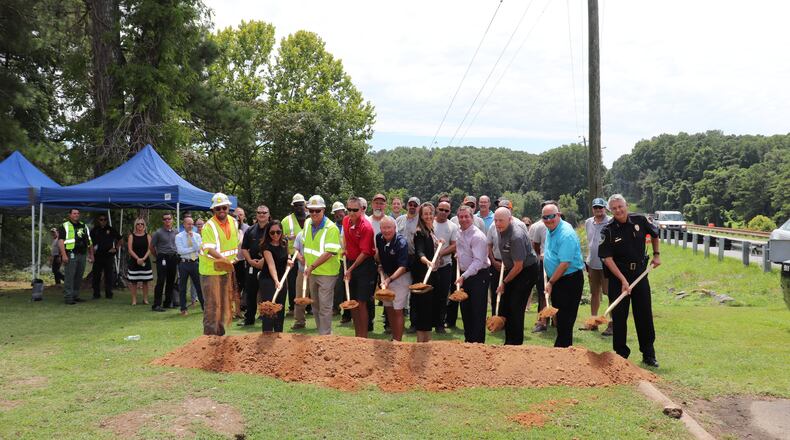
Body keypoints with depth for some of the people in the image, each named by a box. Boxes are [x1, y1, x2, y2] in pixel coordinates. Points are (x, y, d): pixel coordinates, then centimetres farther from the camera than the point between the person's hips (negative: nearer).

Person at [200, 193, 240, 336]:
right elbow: (209, 248, -30)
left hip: (227, 269, 7)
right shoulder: (209, 226, -18)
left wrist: (233, 259, 12)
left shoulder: (233, 222, 4)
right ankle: (209, 333, 3)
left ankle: (220, 332, 26)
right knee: (212, 304, -5)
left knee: (225, 302, 14)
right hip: (210, 269, -7)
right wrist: (224, 259, -44)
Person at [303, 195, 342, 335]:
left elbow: (329, 253, -23)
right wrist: (305, 261, 9)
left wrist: (312, 266, -22)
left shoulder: (331, 228, -18)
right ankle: (320, 332, 30)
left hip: (327, 273, -7)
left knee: (324, 307, -4)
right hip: (311, 272, 7)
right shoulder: (307, 223, 4)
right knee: (315, 306, 16)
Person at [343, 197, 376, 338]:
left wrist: (351, 269, -16)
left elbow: (364, 253, -19)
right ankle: (357, 335, 22)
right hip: (350, 262, 7)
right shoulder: (346, 221, 2)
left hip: (364, 264, -7)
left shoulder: (366, 227, -19)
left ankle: (363, 337, 3)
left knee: (361, 302, -6)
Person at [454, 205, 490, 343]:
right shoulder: (460, 234, 9)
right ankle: (468, 339, 25)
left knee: (478, 311, -3)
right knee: (465, 309, 14)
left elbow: (478, 261, -24)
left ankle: (478, 341, 4)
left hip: (478, 275, -8)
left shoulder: (477, 236, -18)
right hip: (465, 275, 8)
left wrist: (464, 276, -31)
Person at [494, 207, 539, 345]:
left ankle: (516, 344, 2)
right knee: (504, 306, 9)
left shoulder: (516, 236, -30)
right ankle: (508, 342, 21)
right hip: (512, 269, 9)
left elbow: (518, 266, -25)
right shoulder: (500, 229, -3)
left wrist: (504, 283, -14)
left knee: (516, 308, -10)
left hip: (527, 271, -9)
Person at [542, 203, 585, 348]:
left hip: (569, 280, -10)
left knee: (565, 320, -4)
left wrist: (551, 283, -18)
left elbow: (564, 264, -24)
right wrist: (546, 255, 11)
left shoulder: (566, 234, -22)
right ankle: (560, 348, 27)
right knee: (559, 317, 17)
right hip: (555, 278, 10)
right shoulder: (551, 230, 8)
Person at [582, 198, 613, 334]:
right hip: (592, 264, 6)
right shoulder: (588, 222, 9)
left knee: (611, 293, -4)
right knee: (594, 293, 14)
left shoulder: (611, 223, -10)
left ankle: (612, 324, 2)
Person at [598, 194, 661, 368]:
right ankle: (621, 354, 14)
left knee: (645, 315, 7)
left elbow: (654, 234, 19)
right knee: (619, 316, 1)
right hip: (618, 276, -2)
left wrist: (656, 254, 15)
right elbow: (607, 258, -14)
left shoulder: (640, 220, -4)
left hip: (640, 273, 3)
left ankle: (648, 354, 19)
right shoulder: (608, 230, -12)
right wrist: (623, 280, -18)